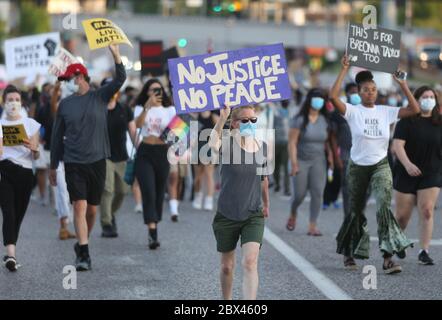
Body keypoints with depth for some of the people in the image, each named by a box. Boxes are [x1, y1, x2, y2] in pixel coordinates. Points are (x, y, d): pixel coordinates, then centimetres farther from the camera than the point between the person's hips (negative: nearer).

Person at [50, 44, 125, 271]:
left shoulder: (100, 97, 3)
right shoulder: (65, 104, 6)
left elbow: (120, 79, -12)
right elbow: (57, 136, 11)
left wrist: (115, 54, -26)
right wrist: (53, 166, 12)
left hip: (97, 161, 0)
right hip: (74, 164, 0)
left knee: (92, 209, 9)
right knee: (79, 207, -11)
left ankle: (82, 244, 31)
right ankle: (84, 254, -15)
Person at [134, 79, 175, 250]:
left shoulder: (169, 110, 10)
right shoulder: (141, 108, 5)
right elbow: (138, 124, -15)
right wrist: (147, 106, -29)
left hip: (163, 152, 2)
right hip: (145, 153, -2)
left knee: (159, 193, 6)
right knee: (148, 192, -14)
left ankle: (154, 229, 19)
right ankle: (152, 233, -20)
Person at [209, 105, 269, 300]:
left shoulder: (262, 147, 2)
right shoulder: (227, 144, -10)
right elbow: (213, 145, -37)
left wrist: (266, 203, 31)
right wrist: (222, 118, -47)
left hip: (253, 216, 1)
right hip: (226, 216, -1)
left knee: (250, 263, -16)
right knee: (227, 267, 13)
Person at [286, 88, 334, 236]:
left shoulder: (325, 120, 6)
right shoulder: (300, 120, -8)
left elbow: (327, 141, 13)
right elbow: (292, 142, -10)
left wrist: (330, 154, -3)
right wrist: (294, 163, -15)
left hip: (318, 161, 3)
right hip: (301, 160, -3)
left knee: (317, 192, -8)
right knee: (299, 194, -2)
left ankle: (313, 226, -5)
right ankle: (293, 214, 31)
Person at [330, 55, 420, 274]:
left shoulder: (386, 112, 3)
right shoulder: (353, 111, -6)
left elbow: (414, 109, -2)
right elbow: (333, 96, -22)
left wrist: (402, 84, -4)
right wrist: (344, 70, -20)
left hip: (380, 166, 1)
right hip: (358, 167, -1)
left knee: (384, 205, -20)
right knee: (356, 212, 10)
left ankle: (388, 258, -24)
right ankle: (349, 254, 32)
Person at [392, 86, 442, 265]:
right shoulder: (407, 121, -5)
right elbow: (397, 144, -14)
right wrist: (407, 164, -27)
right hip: (407, 174, -2)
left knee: (427, 212, -12)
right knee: (402, 215, 5)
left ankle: (424, 252, -9)